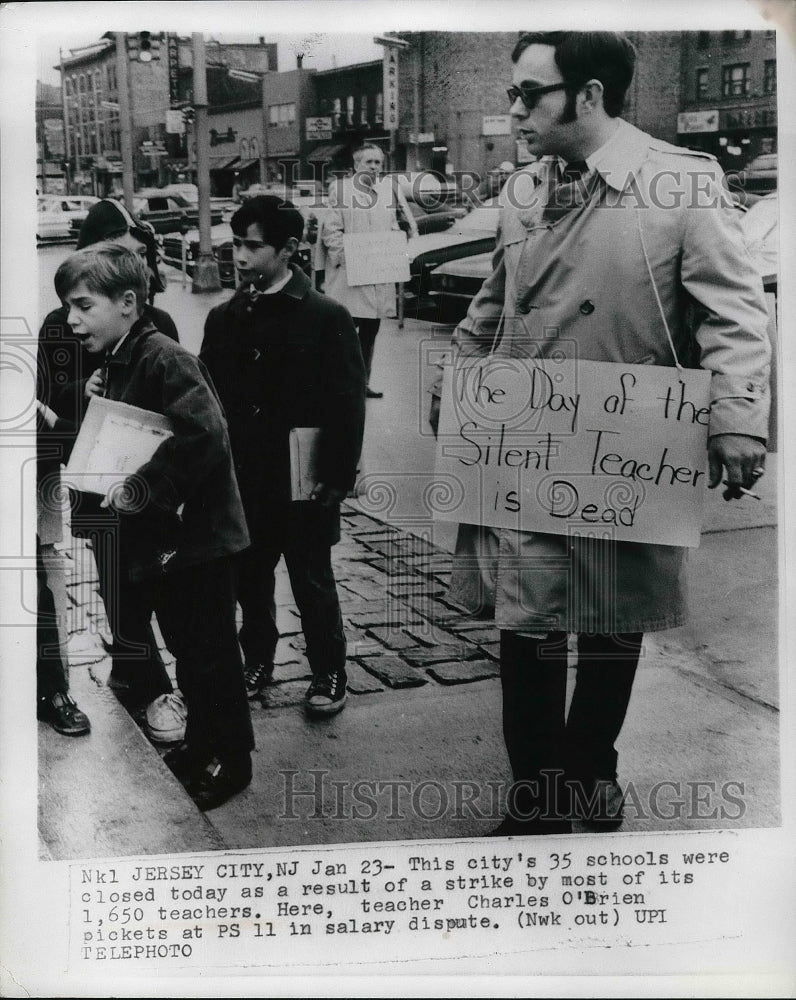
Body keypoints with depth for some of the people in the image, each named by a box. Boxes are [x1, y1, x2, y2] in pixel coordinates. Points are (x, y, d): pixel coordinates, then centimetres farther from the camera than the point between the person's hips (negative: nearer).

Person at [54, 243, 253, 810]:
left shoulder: (164, 360, -20)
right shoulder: (116, 364, 10)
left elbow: (201, 433, -32)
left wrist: (141, 491, -28)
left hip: (197, 533, -9)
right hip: (157, 536, 9)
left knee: (210, 653, 5)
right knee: (184, 648, 20)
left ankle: (231, 759, 21)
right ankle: (201, 744, 36)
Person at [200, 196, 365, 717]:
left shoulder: (327, 317, -9)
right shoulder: (225, 319, 6)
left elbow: (349, 405, -9)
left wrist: (336, 479, -13)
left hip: (303, 484, -4)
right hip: (242, 484, 5)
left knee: (313, 583, 8)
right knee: (249, 578, 15)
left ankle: (329, 673, 26)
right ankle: (257, 663, 35)